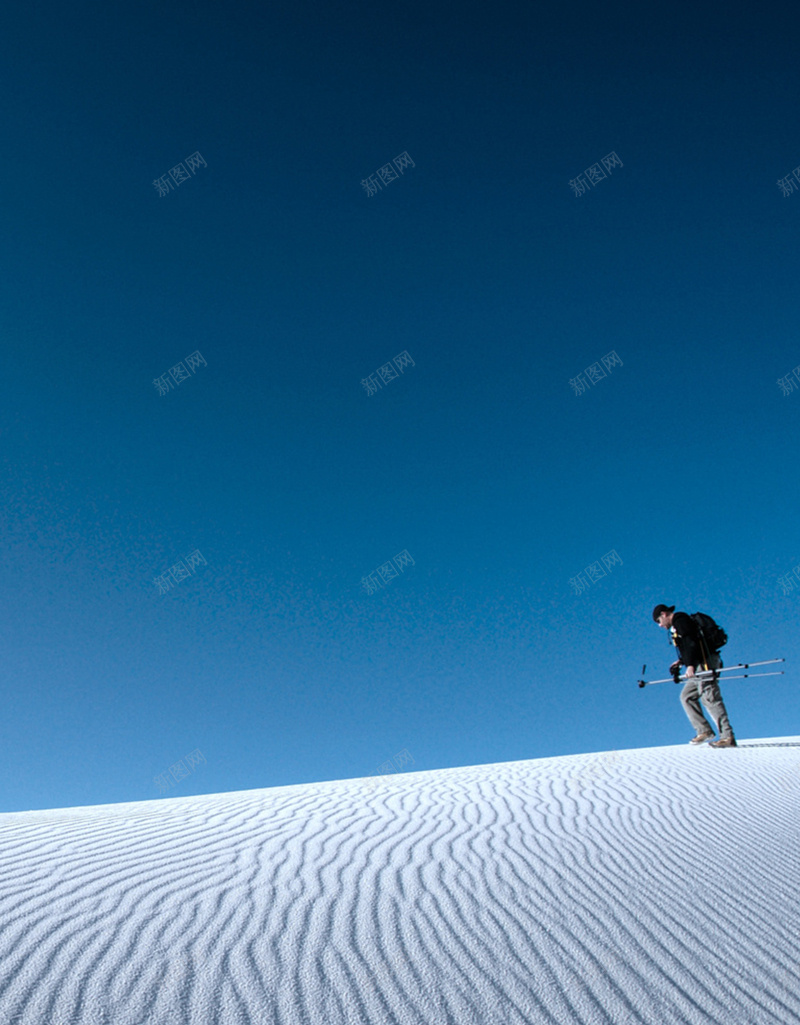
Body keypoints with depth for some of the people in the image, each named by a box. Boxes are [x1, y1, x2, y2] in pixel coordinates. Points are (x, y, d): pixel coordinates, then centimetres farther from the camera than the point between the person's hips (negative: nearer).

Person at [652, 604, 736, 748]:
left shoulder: (680, 620, -6)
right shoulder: (677, 626, 24)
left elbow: (691, 643, -19)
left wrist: (690, 665, -24)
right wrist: (680, 661, 20)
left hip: (704, 664, -11)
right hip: (700, 667, 11)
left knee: (710, 699, -12)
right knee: (687, 696, 11)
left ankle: (728, 737, -13)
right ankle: (704, 730, 7)